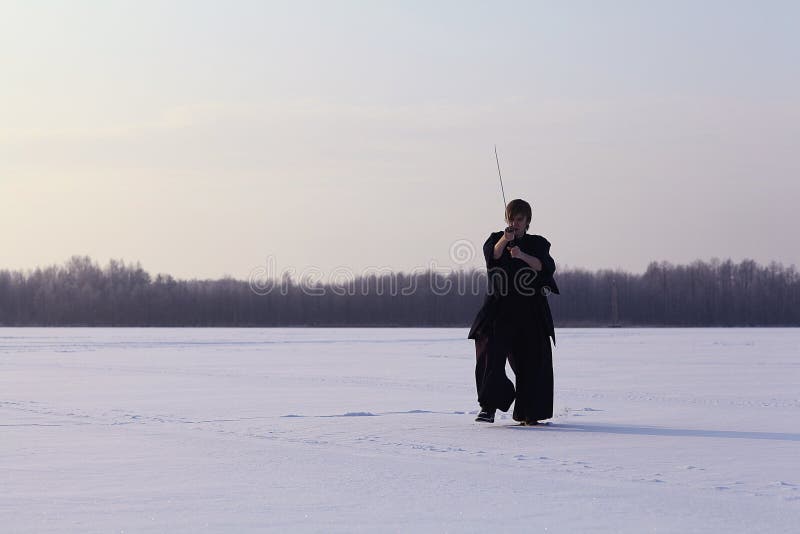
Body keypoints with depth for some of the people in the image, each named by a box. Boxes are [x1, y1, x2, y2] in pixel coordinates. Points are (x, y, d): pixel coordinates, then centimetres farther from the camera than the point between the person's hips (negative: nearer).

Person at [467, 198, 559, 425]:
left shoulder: (537, 244, 9)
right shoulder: (496, 239, 10)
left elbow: (546, 266, -11)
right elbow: (491, 255, -14)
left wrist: (522, 255, -29)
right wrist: (504, 241, -35)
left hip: (531, 312, 0)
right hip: (499, 309, 0)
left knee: (532, 362, -2)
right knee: (489, 355, -16)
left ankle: (529, 414, 8)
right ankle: (489, 406, -10)